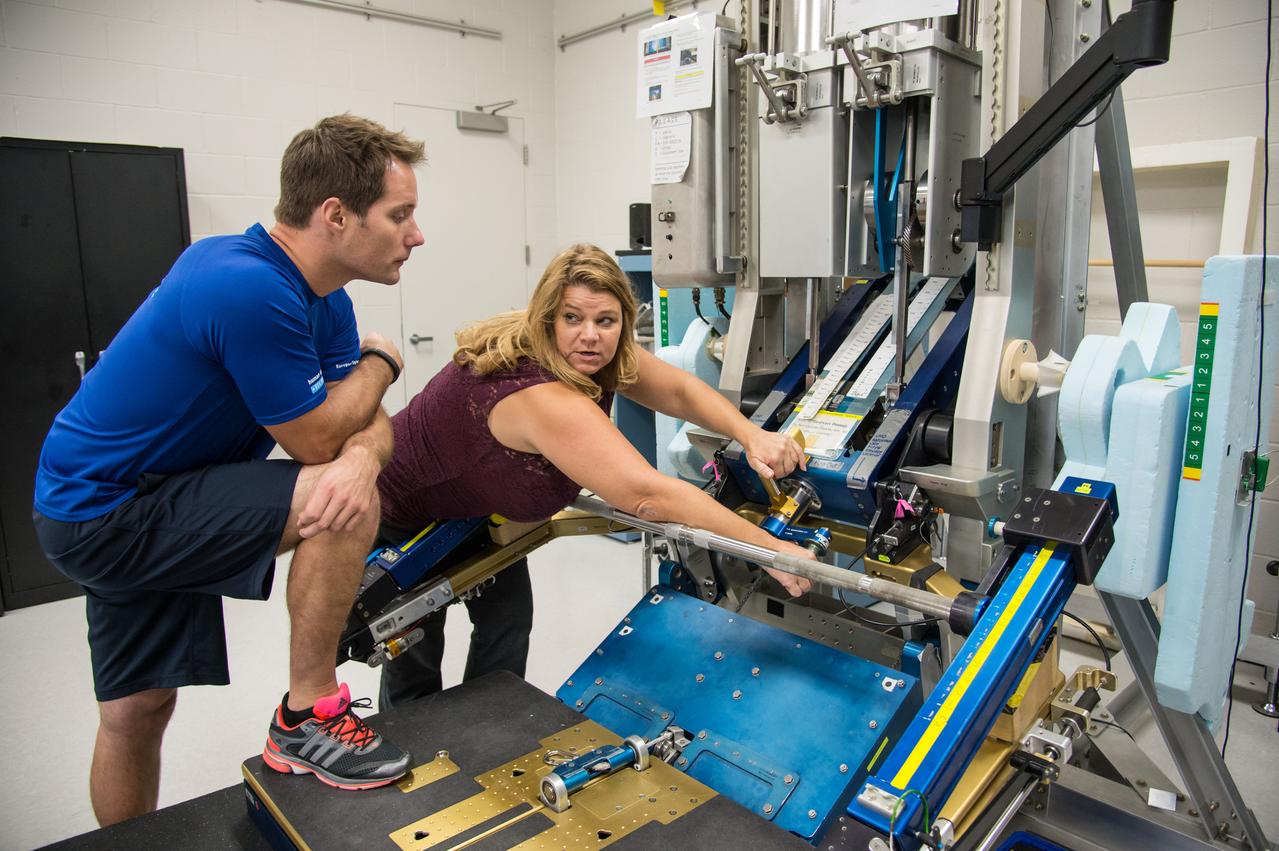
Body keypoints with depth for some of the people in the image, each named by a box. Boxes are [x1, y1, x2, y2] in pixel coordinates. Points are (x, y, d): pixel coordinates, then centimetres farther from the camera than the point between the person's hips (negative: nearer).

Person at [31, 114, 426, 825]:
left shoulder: (326, 302, 1)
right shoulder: (249, 288, -29)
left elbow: (369, 422, -1)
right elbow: (314, 439, -23)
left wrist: (362, 458, -25)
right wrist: (379, 361, -6)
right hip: (105, 515, -9)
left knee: (136, 712, 20)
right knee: (339, 506, -22)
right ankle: (308, 718, -5)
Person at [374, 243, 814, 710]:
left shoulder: (593, 356, -18)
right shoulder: (541, 396, -44)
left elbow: (680, 391, -9)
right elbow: (649, 495, -49)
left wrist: (750, 435, -28)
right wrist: (771, 549, -46)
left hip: (476, 506, 8)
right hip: (399, 513, -7)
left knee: (508, 621, 8)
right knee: (414, 657, 6)